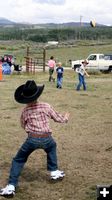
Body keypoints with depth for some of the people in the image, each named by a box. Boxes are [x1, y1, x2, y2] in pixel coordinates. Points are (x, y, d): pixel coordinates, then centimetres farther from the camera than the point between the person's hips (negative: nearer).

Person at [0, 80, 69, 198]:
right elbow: (59, 119, 14)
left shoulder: (25, 111, 2)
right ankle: (54, 172, 35)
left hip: (32, 139, -1)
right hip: (46, 139, 1)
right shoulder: (46, 106, 2)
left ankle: (11, 187, 4)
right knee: (52, 147, 37)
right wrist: (66, 118, 36)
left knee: (18, 160, 13)